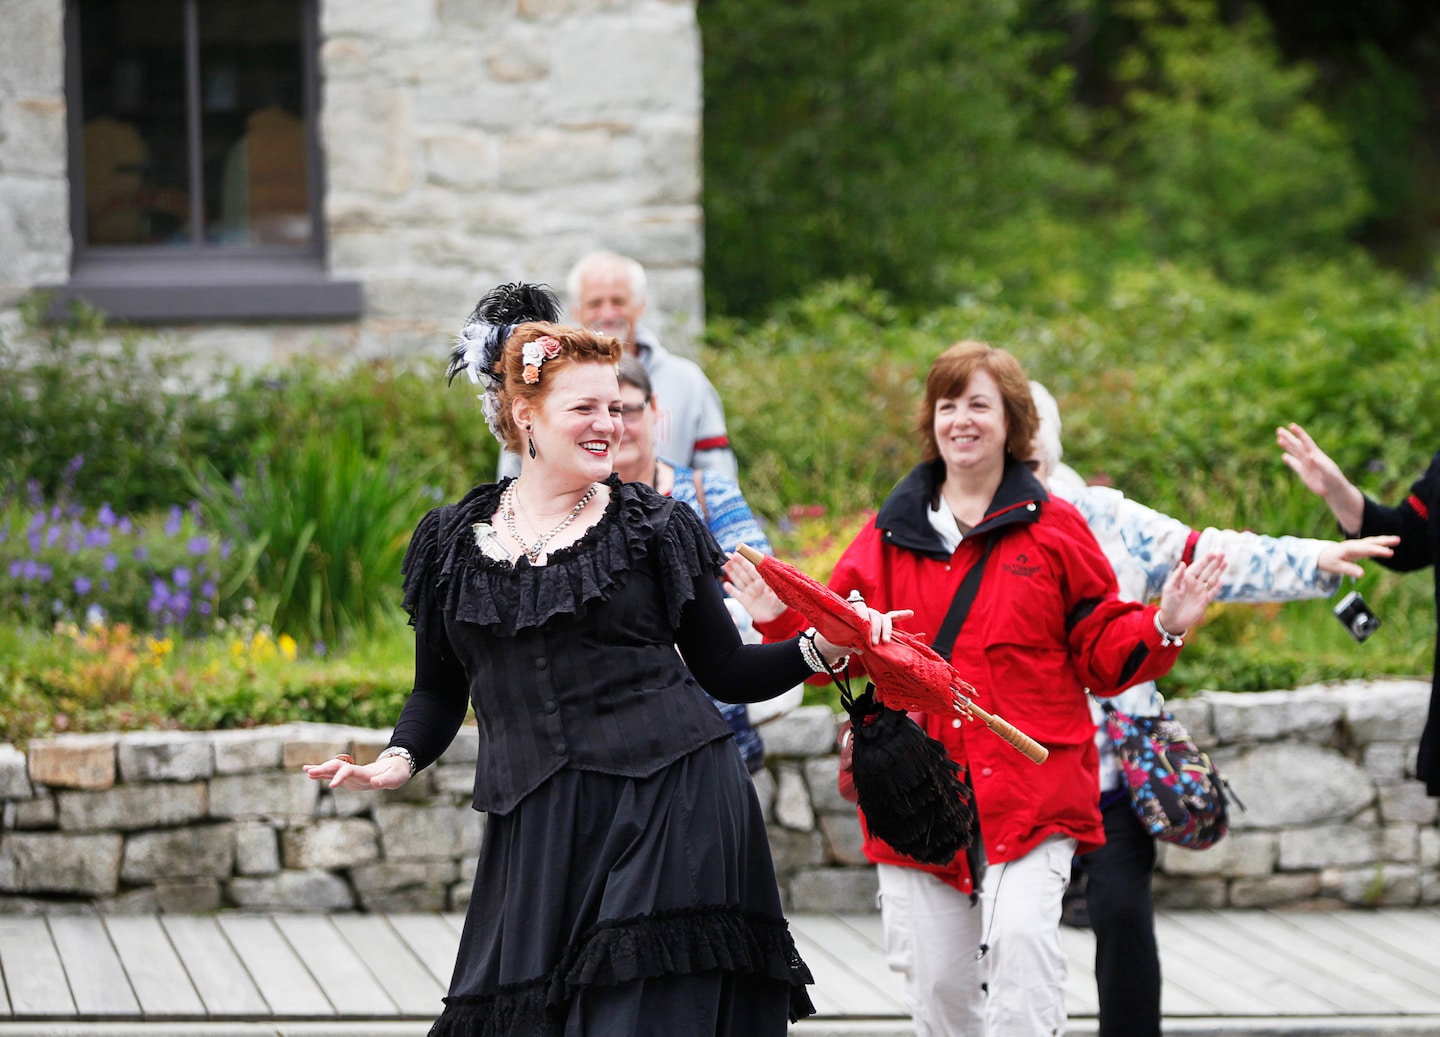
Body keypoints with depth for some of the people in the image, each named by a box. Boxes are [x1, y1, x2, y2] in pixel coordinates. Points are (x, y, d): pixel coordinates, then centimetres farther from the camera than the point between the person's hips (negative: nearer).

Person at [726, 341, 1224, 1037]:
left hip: (1030, 786, -3)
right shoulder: (891, 534, 11)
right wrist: (781, 619, -4)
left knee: (1021, 935, -23)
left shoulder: (1052, 529, 5)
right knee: (936, 976, 4)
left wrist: (1162, 627, -11)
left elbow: (1103, 653, 6)